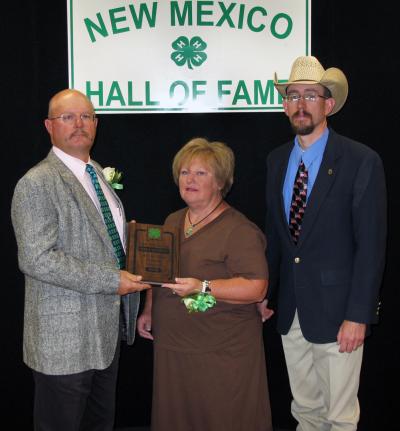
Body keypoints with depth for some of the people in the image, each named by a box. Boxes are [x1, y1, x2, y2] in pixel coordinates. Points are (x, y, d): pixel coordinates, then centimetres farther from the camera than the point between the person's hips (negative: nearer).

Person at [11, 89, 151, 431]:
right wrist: (109, 280, -23)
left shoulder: (97, 173, 12)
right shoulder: (37, 184, -16)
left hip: (107, 331, 8)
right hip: (65, 339, -8)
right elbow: (36, 259, -24)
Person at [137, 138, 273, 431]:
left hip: (221, 354, -7)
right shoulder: (173, 222, 12)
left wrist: (203, 288, -28)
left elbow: (256, 288, -21)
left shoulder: (239, 230, -14)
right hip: (172, 346, 7)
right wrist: (149, 311, 13)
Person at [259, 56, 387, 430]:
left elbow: (371, 244, -13)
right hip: (290, 311, 5)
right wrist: (265, 294, 9)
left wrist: (358, 315, -16)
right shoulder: (276, 160, 6)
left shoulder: (361, 161, -11)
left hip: (336, 313, -5)